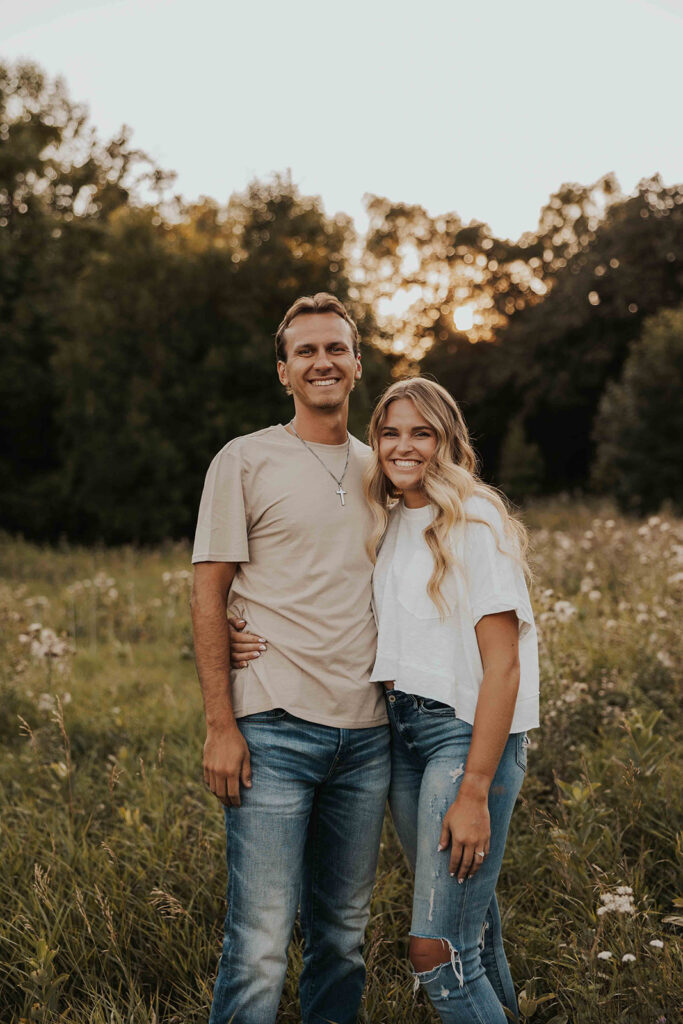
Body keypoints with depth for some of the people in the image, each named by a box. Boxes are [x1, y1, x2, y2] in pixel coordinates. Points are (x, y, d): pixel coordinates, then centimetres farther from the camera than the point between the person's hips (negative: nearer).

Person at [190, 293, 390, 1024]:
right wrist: (220, 726, -9)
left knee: (343, 931, 12)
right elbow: (209, 598, -2)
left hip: (366, 732, 5)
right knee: (260, 943, -6)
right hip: (274, 729, -4)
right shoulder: (245, 461, 1)